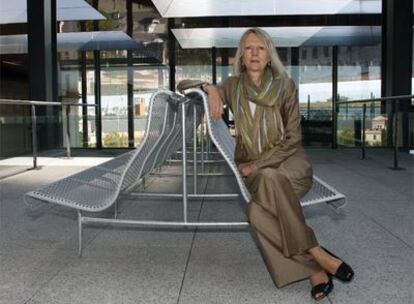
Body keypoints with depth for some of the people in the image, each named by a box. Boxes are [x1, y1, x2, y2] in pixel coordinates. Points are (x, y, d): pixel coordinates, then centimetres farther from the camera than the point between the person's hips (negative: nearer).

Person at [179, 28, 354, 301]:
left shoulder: (285, 85, 0)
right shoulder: (233, 87, 7)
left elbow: (292, 137, -3)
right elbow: (183, 85, 13)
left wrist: (259, 164, -13)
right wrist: (209, 88, -9)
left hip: (288, 159, -2)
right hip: (252, 168, 2)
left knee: (270, 178, -39)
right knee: (257, 213, -32)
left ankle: (314, 265, -32)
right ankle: (315, 266, -25)